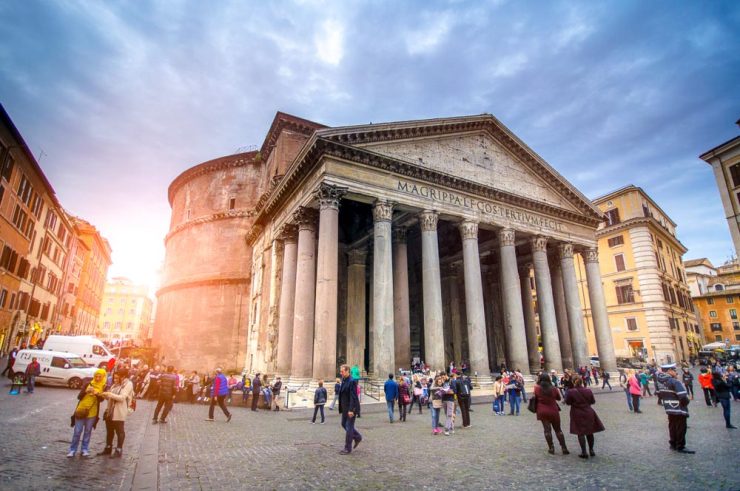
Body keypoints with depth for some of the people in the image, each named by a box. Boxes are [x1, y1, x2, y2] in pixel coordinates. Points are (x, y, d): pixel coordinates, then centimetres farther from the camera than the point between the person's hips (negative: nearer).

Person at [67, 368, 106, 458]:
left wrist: (96, 393, -30)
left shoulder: (103, 387, 0)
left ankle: (85, 449, 18)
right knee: (77, 432, 4)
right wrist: (86, 391, -20)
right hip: (81, 411, 0)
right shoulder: (87, 384, 2)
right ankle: (72, 450, 15)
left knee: (88, 432, 8)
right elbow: (79, 397, -1)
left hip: (92, 413, 0)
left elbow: (101, 399, -11)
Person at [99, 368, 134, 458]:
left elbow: (122, 398, -20)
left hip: (119, 413, -8)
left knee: (120, 432, 5)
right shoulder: (115, 384, 12)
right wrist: (104, 395, -5)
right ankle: (108, 448, 33)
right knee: (109, 431, 18)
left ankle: (118, 451, 15)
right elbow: (110, 397, 13)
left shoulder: (128, 384, -13)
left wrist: (109, 394, -21)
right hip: (109, 411, 8)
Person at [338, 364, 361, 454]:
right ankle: (357, 437, 34)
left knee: (349, 427, 0)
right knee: (344, 424, 17)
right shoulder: (343, 380, 8)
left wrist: (351, 410, -25)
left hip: (351, 408, -9)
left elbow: (353, 397, -23)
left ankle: (348, 448, 12)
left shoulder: (352, 381, -19)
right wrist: (341, 407, 15)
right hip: (345, 408, 9)